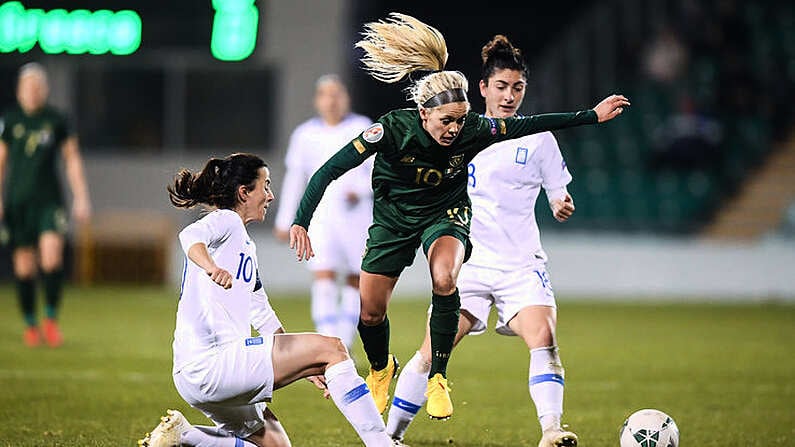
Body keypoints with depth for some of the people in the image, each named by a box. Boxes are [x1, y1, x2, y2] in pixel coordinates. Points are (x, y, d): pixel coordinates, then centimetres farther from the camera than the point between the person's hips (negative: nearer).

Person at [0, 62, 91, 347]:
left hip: (49, 200, -1)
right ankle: (31, 325, 14)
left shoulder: (57, 120, 4)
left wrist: (81, 198, 5)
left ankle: (51, 318, -3)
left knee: (52, 254, -19)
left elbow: (72, 160, 10)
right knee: (23, 265, 0)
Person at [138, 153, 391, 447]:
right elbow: (191, 236, -26)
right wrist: (211, 267, -47)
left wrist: (308, 368, 27)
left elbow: (263, 316, 30)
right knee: (331, 348, -11)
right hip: (208, 361, -10)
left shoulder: (246, 245, 26)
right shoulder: (226, 220, -2)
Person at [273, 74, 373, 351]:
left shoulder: (362, 128, 1)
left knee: (356, 281, 6)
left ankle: (344, 346, 21)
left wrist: (361, 191, -21)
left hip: (356, 214, 0)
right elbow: (294, 179, 14)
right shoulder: (305, 135, 7)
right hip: (321, 216, 0)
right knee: (323, 279, -13)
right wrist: (284, 221, 15)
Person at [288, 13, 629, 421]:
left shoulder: (472, 131, -25)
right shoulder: (392, 130, -30)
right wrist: (300, 222, -36)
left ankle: (437, 378, -18)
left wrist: (593, 116, -10)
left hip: (445, 215, 0)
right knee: (370, 313, 4)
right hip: (393, 217, 0)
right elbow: (329, 171, -27)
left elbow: (527, 125, -12)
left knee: (444, 279, -32)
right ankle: (381, 369, 41)